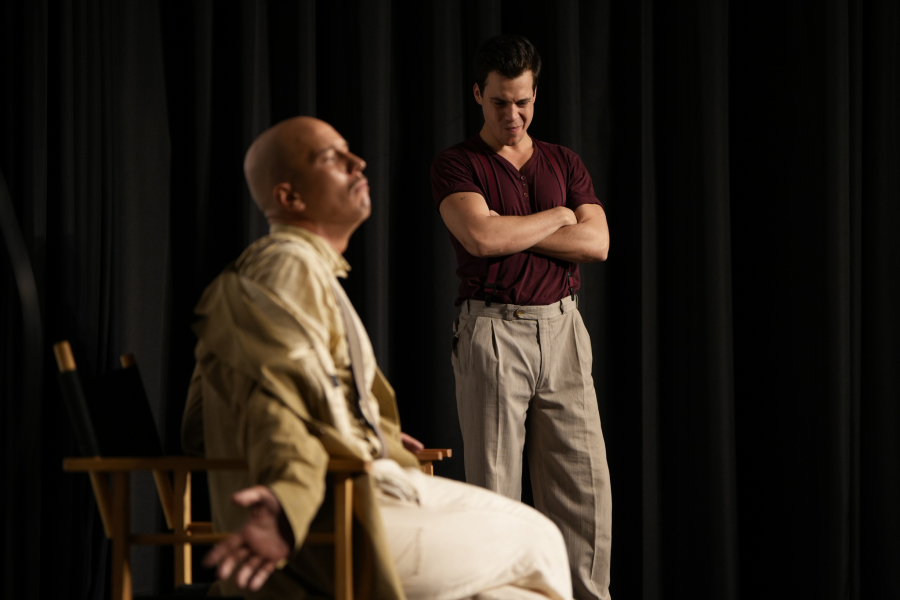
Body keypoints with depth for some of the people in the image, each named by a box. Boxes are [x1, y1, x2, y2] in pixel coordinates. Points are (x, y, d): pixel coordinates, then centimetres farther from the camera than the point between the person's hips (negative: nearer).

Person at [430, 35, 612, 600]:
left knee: (584, 484, 1)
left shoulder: (565, 163, 14)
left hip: (562, 328, 4)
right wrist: (556, 217, -3)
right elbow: (481, 237, -16)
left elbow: (597, 242, 0)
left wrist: (509, 231, -7)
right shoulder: (457, 165, 2)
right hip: (493, 332, -4)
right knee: (494, 487, -2)